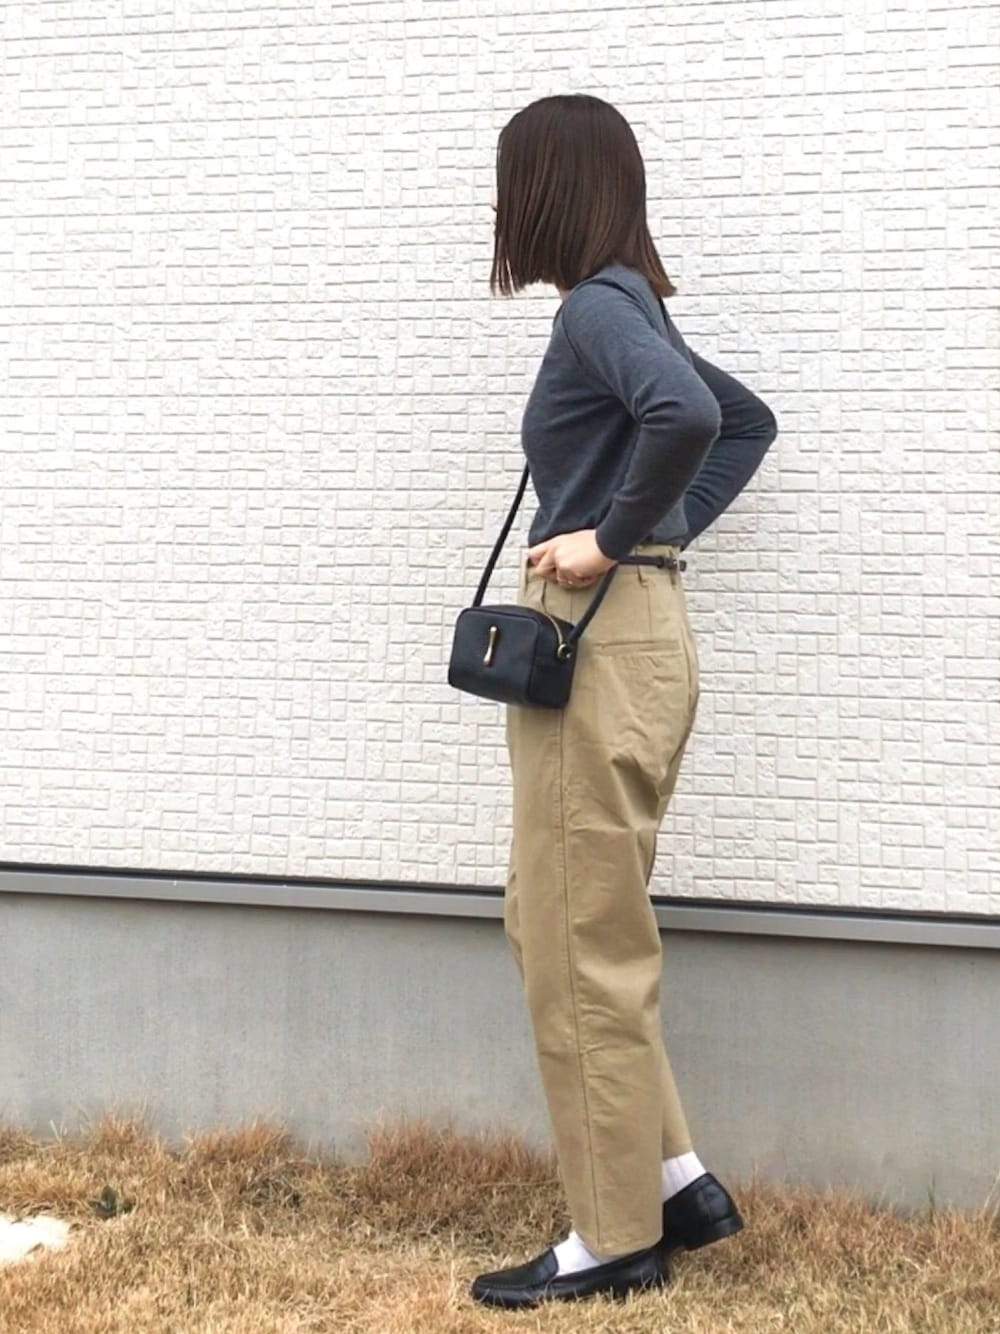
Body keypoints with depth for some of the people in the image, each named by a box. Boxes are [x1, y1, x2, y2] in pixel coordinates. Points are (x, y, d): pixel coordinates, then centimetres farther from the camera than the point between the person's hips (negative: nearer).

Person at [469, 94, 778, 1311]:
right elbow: (749, 420, 27)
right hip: (624, 633, 10)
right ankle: (674, 1179, 24)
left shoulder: (599, 306, -11)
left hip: (600, 642, -10)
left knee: (583, 945, 0)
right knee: (562, 927, 16)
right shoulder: (625, 305, 17)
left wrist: (615, 537, -18)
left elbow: (687, 415, -32)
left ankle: (617, 1239, 15)